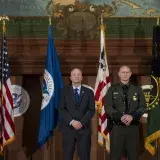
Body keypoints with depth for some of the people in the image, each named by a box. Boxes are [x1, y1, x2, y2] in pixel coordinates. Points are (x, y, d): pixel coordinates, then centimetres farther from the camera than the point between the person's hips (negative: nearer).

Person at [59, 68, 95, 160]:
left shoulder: (89, 92, 8)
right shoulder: (64, 91, 6)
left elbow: (91, 110, 1)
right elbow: (62, 109, -1)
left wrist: (81, 122, -12)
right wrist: (72, 122, -14)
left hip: (84, 129, 0)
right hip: (68, 128, 0)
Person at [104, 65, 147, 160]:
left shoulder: (137, 89, 10)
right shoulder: (112, 89, 8)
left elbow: (143, 107, 3)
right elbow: (108, 107, -2)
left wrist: (132, 116, -15)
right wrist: (120, 117, -17)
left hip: (133, 127, 1)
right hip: (117, 127, -1)